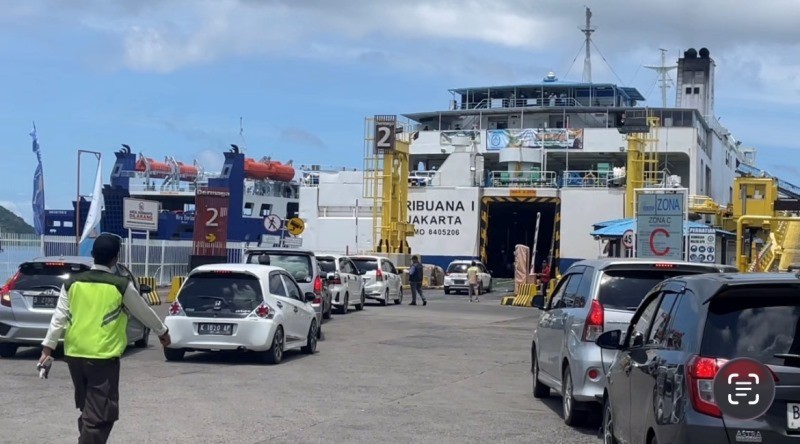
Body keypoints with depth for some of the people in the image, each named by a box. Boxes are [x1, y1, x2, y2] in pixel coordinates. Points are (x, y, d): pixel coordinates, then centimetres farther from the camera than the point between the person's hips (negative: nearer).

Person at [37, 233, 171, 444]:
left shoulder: (72, 283, 5)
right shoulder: (121, 286, -5)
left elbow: (59, 317, 4)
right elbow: (144, 312, 7)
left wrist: (48, 347, 9)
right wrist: (162, 332, 23)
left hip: (74, 355, 5)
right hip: (103, 357, -5)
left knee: (87, 409, 20)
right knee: (99, 414, -4)